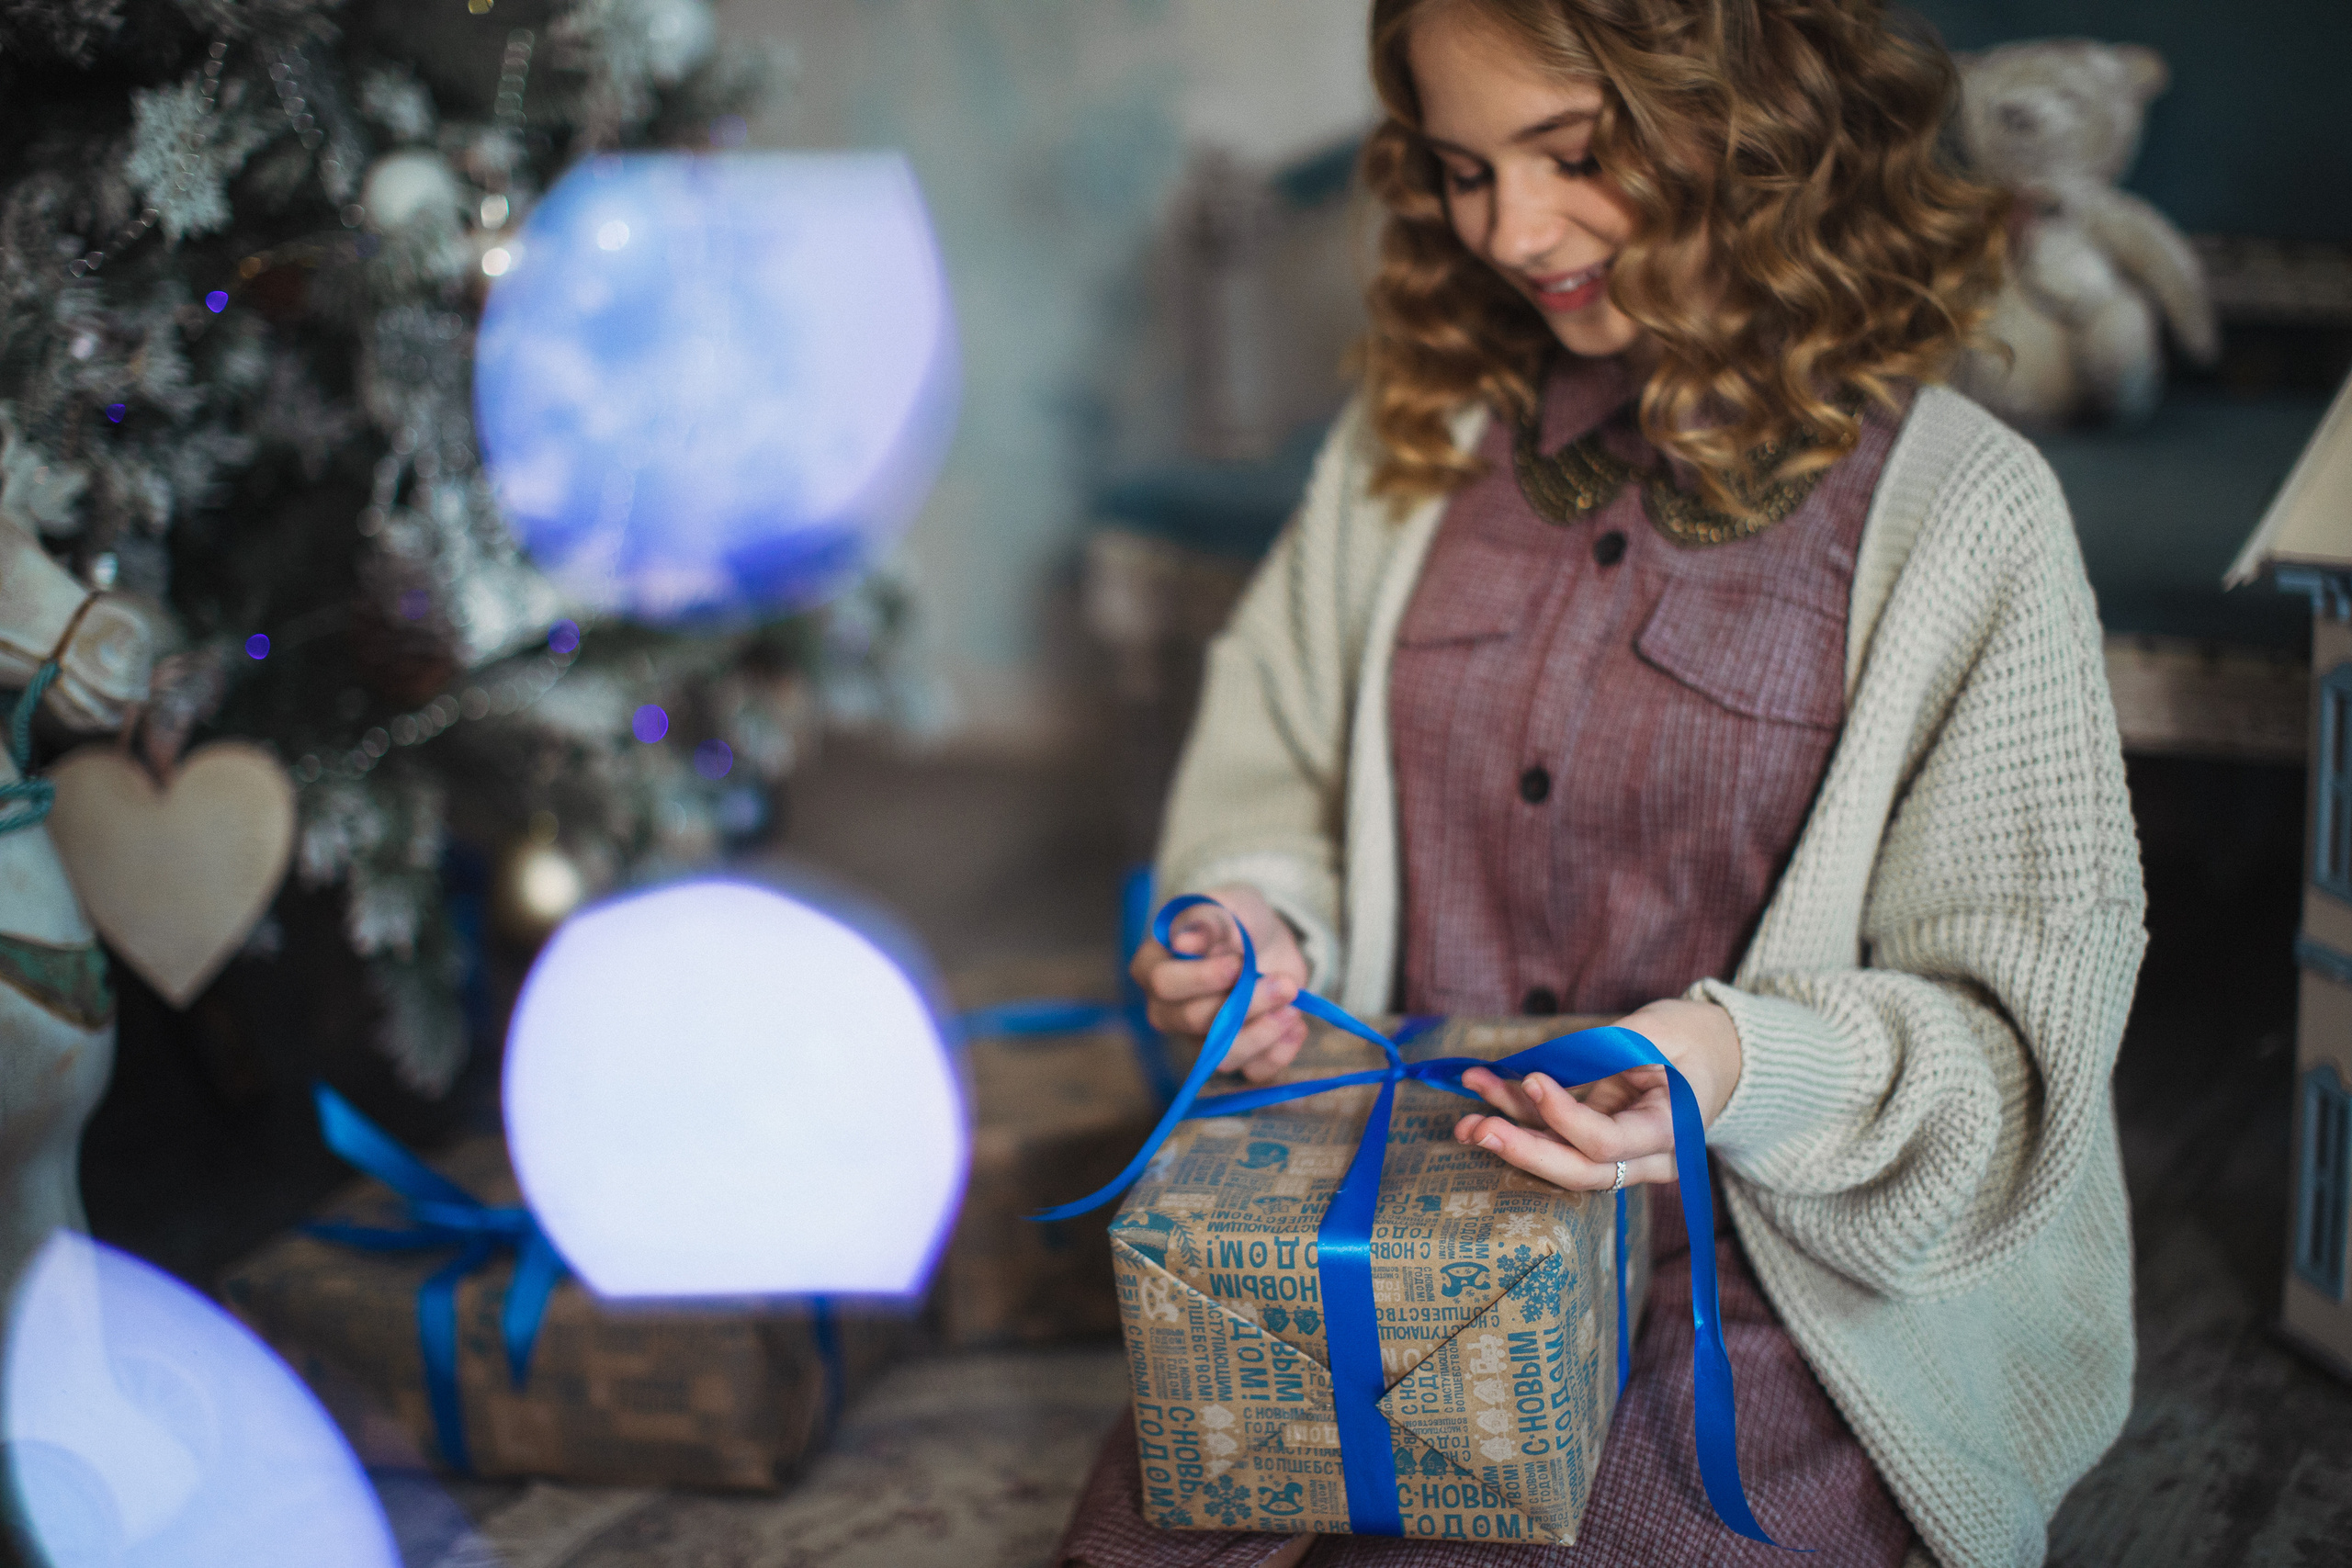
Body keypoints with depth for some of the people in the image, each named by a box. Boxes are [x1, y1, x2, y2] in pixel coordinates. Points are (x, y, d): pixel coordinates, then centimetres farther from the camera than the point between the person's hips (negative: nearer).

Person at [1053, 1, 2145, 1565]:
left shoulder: (1963, 511, -5)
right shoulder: (1414, 439, 10)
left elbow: (2021, 1017, -6)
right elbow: (1275, 780, 20)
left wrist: (1752, 1069, -25)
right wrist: (1257, 924, -3)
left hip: (1777, 1289, -3)